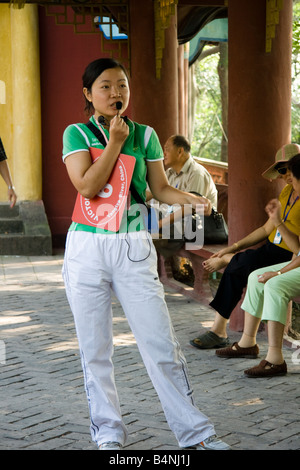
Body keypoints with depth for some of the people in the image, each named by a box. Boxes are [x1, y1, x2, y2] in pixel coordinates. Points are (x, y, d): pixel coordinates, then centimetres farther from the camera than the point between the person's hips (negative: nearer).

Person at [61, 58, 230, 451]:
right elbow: (87, 186, -12)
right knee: (95, 348, 5)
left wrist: (192, 198, -9)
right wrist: (115, 140, -10)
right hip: (87, 247, 0)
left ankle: (195, 432, 6)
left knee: (162, 344, -3)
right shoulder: (77, 134, 2)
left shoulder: (145, 135, 8)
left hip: (133, 248, 1)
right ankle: (108, 433, 19)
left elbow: (161, 188, 10)